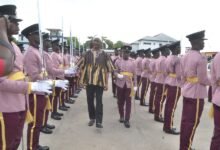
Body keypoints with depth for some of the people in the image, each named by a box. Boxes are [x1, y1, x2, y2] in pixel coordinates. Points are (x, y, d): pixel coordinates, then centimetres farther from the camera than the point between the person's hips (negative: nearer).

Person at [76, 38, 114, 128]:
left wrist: (106, 83, -2)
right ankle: (92, 118, 28)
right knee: (90, 100, 10)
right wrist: (83, 79, 3)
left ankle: (99, 121, 5)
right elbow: (81, 66, 8)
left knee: (99, 101, -1)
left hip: (100, 82, -2)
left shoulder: (104, 55, 0)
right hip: (89, 81, 2)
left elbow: (107, 70, 1)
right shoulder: (87, 54, 3)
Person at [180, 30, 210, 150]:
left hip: (186, 92, 8)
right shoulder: (201, 58, -17)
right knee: (192, 122, 3)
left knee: (185, 120, 14)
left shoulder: (184, 57, 8)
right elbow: (203, 80, -16)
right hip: (196, 94, -8)